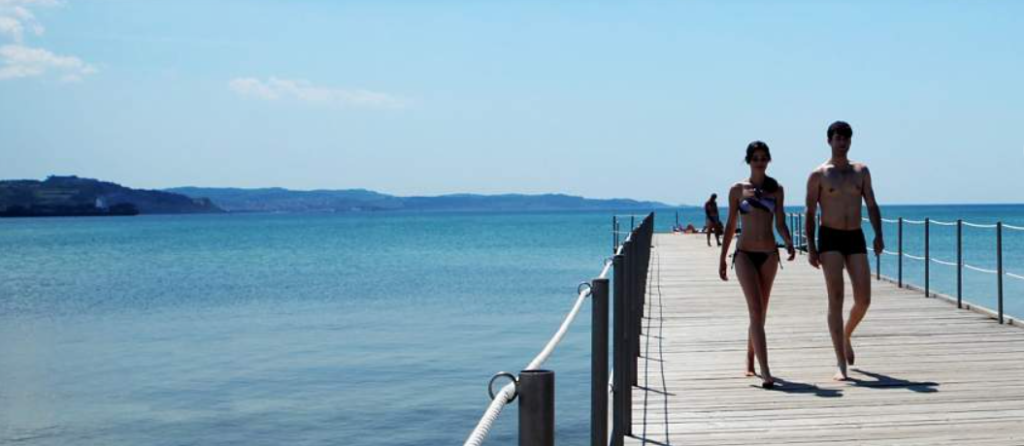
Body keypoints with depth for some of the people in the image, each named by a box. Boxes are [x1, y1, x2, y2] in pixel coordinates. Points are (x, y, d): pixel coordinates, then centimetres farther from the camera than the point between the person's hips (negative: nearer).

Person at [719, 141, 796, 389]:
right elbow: (730, 225, 8)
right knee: (756, 312, -14)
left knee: (760, 312, 11)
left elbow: (780, 222, 6)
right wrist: (722, 258, 8)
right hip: (745, 254, -3)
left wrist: (789, 242, -14)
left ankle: (750, 362, 29)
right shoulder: (738, 190, 4)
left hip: (769, 254, 3)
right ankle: (765, 372, -20)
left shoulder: (776, 189, 8)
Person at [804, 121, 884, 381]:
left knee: (864, 300, -2)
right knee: (836, 299, -11)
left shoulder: (861, 171, 12)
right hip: (830, 238, -3)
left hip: (856, 238, 3)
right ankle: (841, 363, -11)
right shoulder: (818, 175, 2)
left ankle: (846, 336, 31)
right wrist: (810, 247, -8)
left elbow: (871, 205, 9)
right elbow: (810, 213, 1)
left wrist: (878, 235, -6)